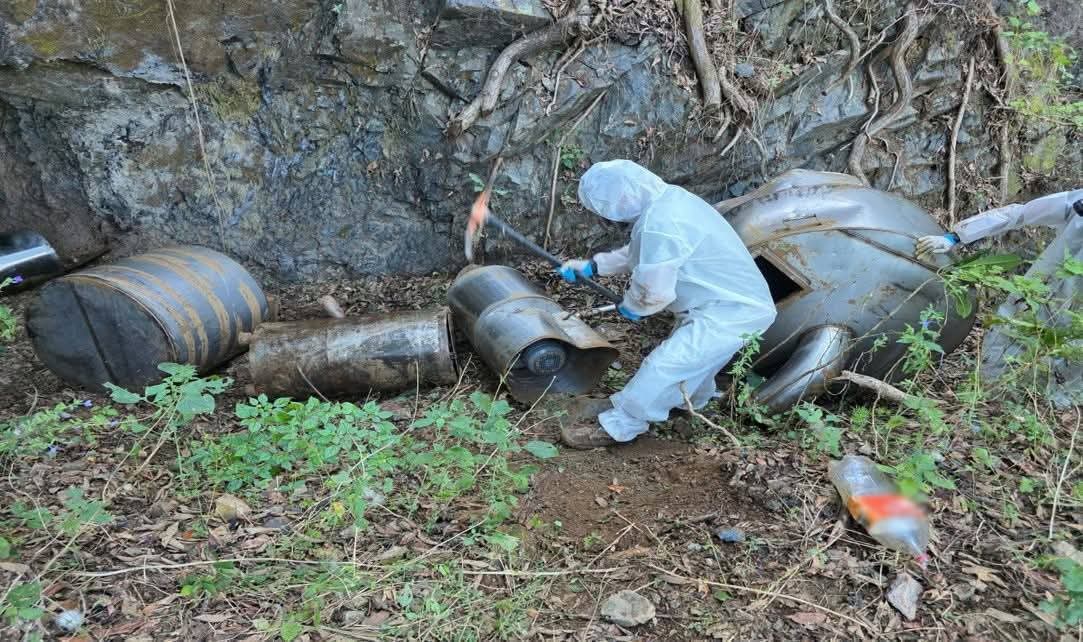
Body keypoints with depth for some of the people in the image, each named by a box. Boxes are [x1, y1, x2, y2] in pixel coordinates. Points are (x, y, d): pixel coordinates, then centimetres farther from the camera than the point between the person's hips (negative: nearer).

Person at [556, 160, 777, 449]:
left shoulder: (657, 225, -27)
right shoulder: (668, 197, 4)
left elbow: (654, 293, -21)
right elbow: (640, 254, 19)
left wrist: (630, 306, 1)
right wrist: (592, 265, 17)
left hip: (730, 314, -10)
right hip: (742, 301, 10)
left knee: (662, 366, -10)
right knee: (688, 356, 28)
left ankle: (614, 427, 2)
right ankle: (694, 401, 52)